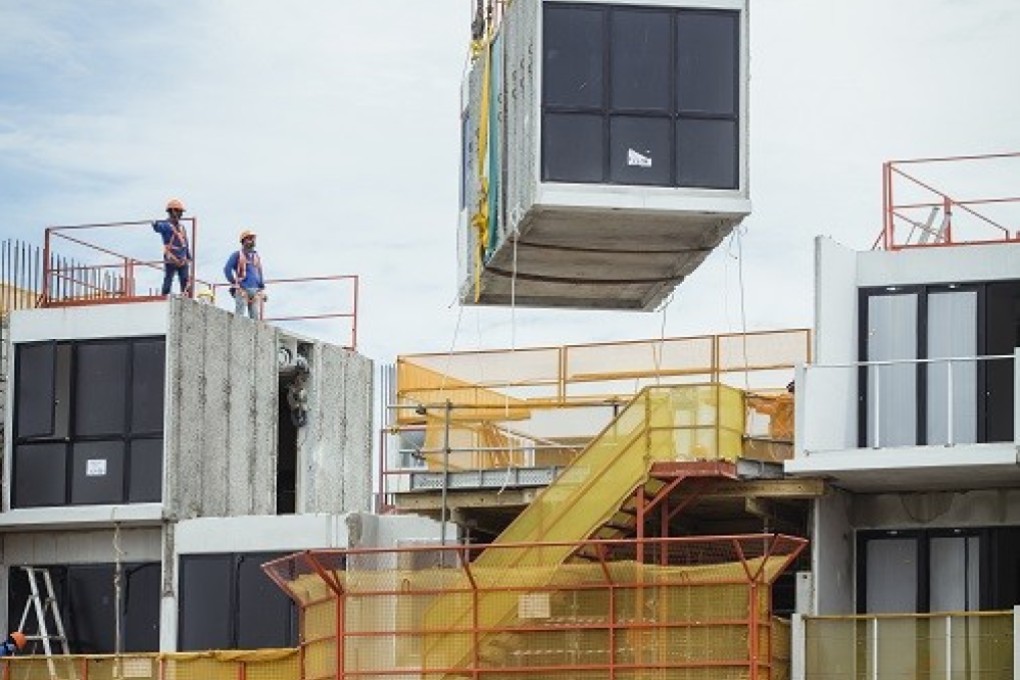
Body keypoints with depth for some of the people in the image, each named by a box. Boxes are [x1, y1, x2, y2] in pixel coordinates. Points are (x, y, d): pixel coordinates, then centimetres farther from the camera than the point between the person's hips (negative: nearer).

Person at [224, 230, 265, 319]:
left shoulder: (256, 257, 21)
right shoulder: (237, 255, 5)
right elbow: (227, 269, -2)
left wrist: (262, 289, 14)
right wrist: (233, 283, -6)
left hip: (255, 291, 5)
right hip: (242, 290, -5)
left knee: (255, 316, 0)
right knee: (239, 316, -12)